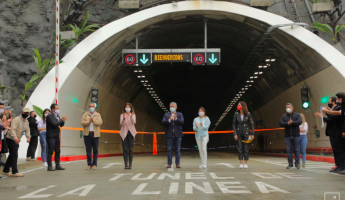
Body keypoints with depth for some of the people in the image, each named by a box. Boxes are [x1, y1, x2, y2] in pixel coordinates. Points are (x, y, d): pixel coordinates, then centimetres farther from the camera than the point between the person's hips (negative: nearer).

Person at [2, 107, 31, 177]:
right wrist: (15, 138, -43)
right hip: (11, 139, -9)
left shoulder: (26, 121, 10)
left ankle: (5, 171, 22)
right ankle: (14, 172, -10)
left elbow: (27, 130, 6)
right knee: (14, 156, -11)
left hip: (16, 140, 9)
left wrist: (28, 137, -16)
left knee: (12, 156, 13)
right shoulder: (16, 120, -18)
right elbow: (12, 129, -29)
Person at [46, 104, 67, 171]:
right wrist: (61, 120, -16)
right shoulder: (49, 116, -12)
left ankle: (57, 165, 16)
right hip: (51, 136, -8)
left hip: (57, 136, 8)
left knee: (58, 151, 10)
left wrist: (63, 121, -4)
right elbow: (54, 124, -21)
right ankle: (49, 166, -2)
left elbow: (61, 125, 16)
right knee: (50, 152, -5)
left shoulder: (57, 116, 14)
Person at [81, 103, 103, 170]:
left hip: (95, 134, -1)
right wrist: (88, 121, -17)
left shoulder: (98, 115, 8)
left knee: (95, 150, 0)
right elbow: (82, 122, -4)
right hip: (87, 134, 1)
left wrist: (93, 120, -18)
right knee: (88, 150, 2)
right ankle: (89, 164, 9)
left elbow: (100, 122, -9)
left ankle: (94, 164, 7)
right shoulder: (85, 114, 10)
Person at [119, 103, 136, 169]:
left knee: (130, 149, -3)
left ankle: (130, 164, -3)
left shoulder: (133, 115, 8)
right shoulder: (122, 115, 7)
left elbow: (134, 122, -12)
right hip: (124, 133, 0)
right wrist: (123, 119, -29)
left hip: (131, 133, 0)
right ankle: (126, 164, -2)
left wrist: (131, 117, -31)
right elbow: (121, 123, -8)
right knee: (125, 149, -2)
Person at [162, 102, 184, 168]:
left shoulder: (180, 115, 8)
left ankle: (177, 163, 6)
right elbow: (163, 122, -7)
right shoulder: (166, 115, 9)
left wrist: (176, 119, -26)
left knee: (178, 150, 2)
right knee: (170, 150, 1)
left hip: (178, 135, 0)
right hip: (169, 135, 0)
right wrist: (169, 120, -26)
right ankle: (169, 164, 4)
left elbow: (182, 122, -9)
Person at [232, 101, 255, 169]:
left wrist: (252, 134, -4)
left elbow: (252, 124, 0)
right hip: (239, 133, 1)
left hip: (246, 133, -1)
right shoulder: (236, 114, -3)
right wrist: (235, 134, -6)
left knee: (246, 148, 1)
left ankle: (246, 163, 9)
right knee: (240, 149, 1)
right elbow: (234, 124, 0)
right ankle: (241, 163, 8)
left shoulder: (248, 114, -5)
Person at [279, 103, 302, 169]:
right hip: (288, 136, 2)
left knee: (297, 150, -1)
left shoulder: (297, 115, 5)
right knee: (289, 150, 1)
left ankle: (297, 164, 6)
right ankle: (290, 164, 6)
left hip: (296, 136, -2)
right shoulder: (284, 116, 11)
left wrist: (292, 122, -20)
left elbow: (300, 122, -12)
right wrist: (287, 123, -20)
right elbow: (280, 123, -5)